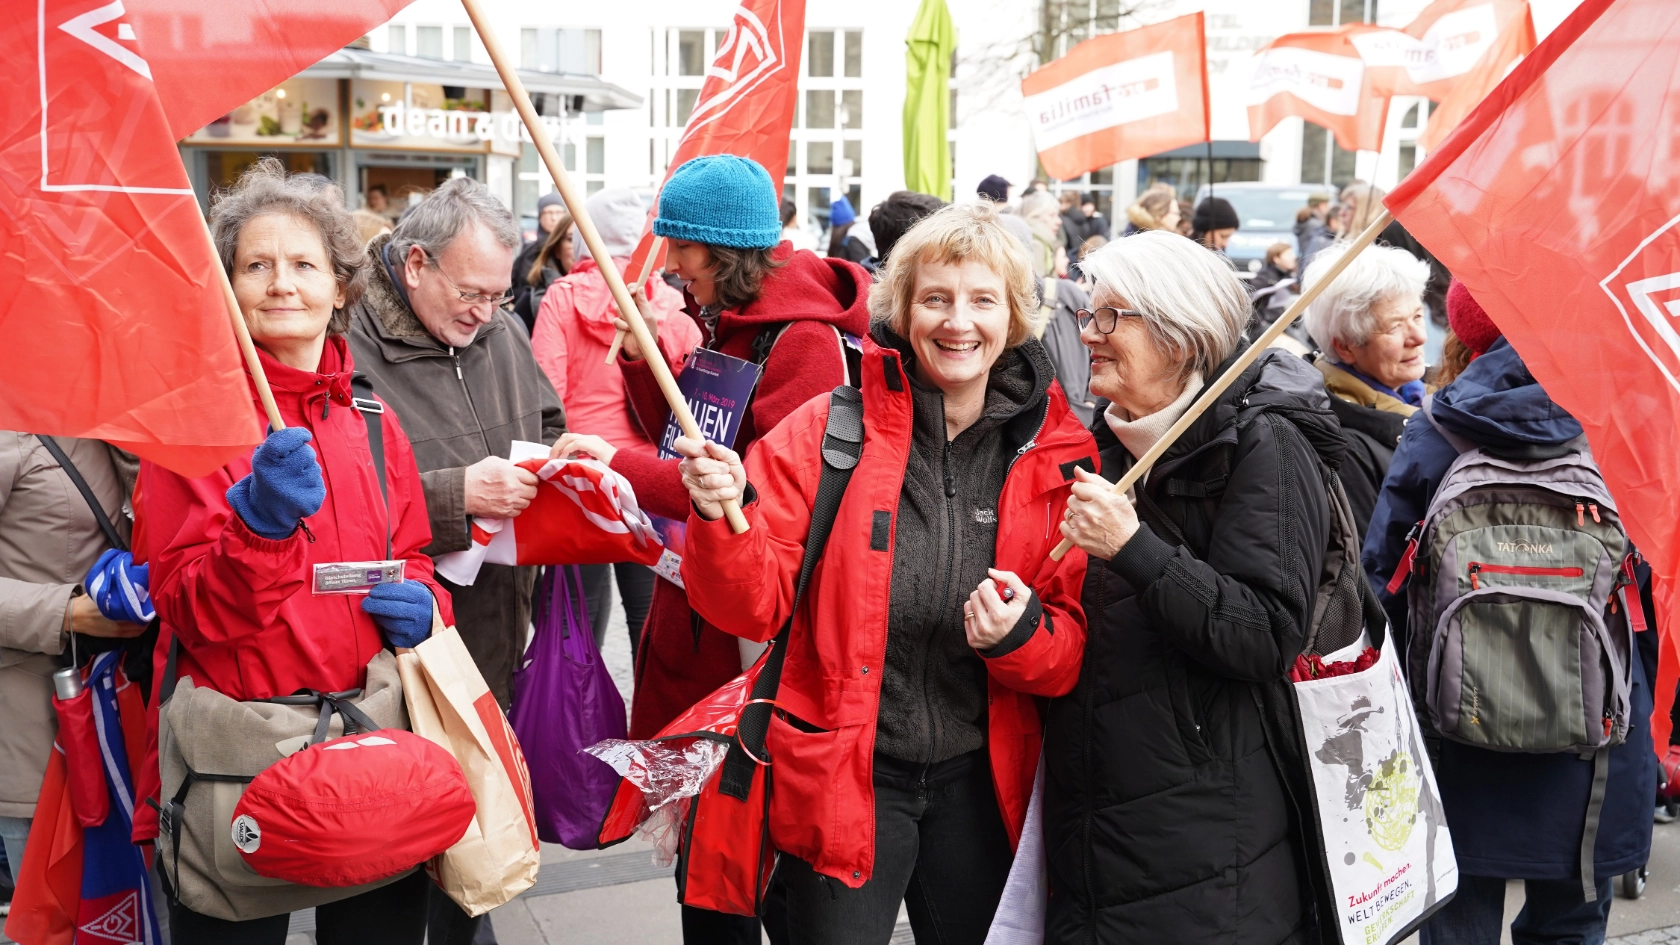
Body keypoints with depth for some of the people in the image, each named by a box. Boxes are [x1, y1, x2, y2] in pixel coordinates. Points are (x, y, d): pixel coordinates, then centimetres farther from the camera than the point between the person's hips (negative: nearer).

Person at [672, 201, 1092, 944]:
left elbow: (1077, 645, 0)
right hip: (840, 777, -2)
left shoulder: (1057, 454, -4)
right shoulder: (826, 429, -8)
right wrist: (723, 516, -27)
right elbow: (756, 605, -9)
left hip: (981, 782, 3)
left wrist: (1023, 634, -21)